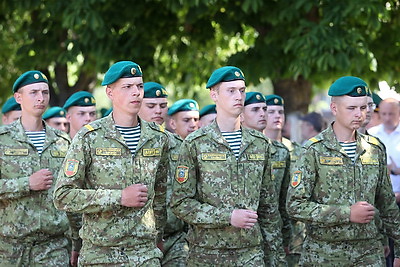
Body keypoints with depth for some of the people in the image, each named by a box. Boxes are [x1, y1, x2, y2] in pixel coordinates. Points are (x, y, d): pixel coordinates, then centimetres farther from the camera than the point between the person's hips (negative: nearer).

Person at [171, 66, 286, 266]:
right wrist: (228, 217, -15)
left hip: (251, 251, 3)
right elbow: (181, 203, -6)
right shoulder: (195, 144, -2)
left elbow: (268, 205, 15)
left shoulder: (259, 144, 11)